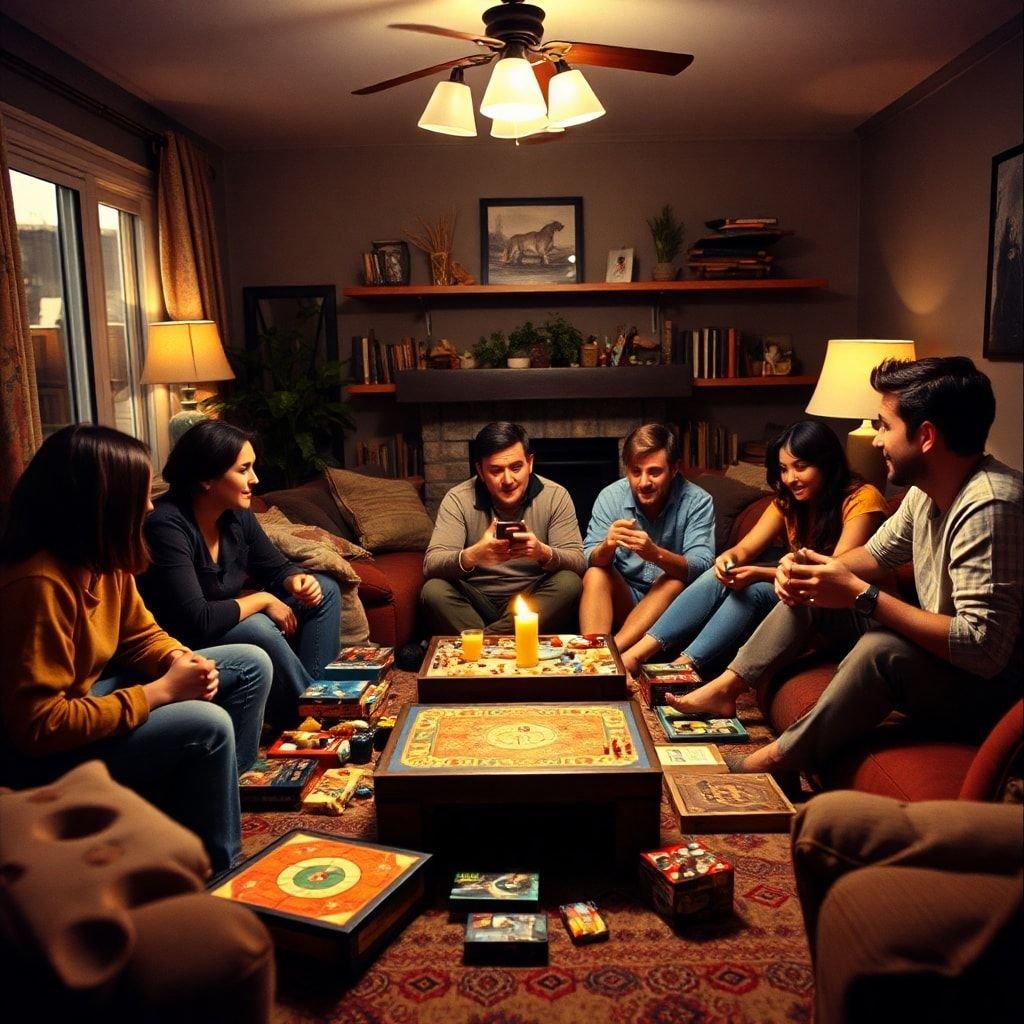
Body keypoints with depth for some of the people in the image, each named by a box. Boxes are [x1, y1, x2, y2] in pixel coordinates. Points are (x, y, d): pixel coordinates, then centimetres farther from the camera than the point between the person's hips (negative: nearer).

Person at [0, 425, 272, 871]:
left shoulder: (104, 559, -4)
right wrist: (159, 692, -27)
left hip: (89, 696, 9)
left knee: (251, 665, 3)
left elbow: (141, 634, 9)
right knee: (207, 725, -28)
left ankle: (221, 791, 10)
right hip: (39, 754, -9)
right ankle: (216, 872, -6)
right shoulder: (39, 584, -31)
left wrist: (180, 660, -14)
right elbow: (39, 726, -32)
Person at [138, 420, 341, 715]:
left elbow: (277, 567, 8)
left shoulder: (236, 514, -5)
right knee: (258, 629, -35)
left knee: (326, 590, 2)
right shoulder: (167, 526, -28)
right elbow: (197, 621, -34)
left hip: (225, 619, 9)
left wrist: (296, 581, -16)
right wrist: (262, 599, -20)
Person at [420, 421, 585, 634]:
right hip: (477, 600, -1)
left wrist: (544, 553, -34)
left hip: (535, 601, 1)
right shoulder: (458, 499, -7)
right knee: (433, 591, -27)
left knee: (569, 584, -28)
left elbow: (577, 563, -11)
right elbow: (431, 565, -16)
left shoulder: (555, 496, -5)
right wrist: (472, 556, -38)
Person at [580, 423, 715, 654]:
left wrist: (656, 554, -42)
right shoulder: (610, 497, -6)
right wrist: (607, 546, -36)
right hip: (622, 599, 2)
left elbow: (701, 567, -22)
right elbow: (590, 563, -11)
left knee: (675, 582, -31)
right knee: (595, 575, -25)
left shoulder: (697, 502, -11)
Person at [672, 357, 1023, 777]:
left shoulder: (989, 506, -30)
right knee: (807, 590, 9)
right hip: (935, 647, 9)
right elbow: (878, 553, 14)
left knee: (881, 649, -37)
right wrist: (813, 567, -7)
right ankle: (726, 687, 8)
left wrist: (860, 595, -31)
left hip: (990, 684, -9)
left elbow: (983, 649, -35)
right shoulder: (927, 489, -2)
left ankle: (778, 761, -19)